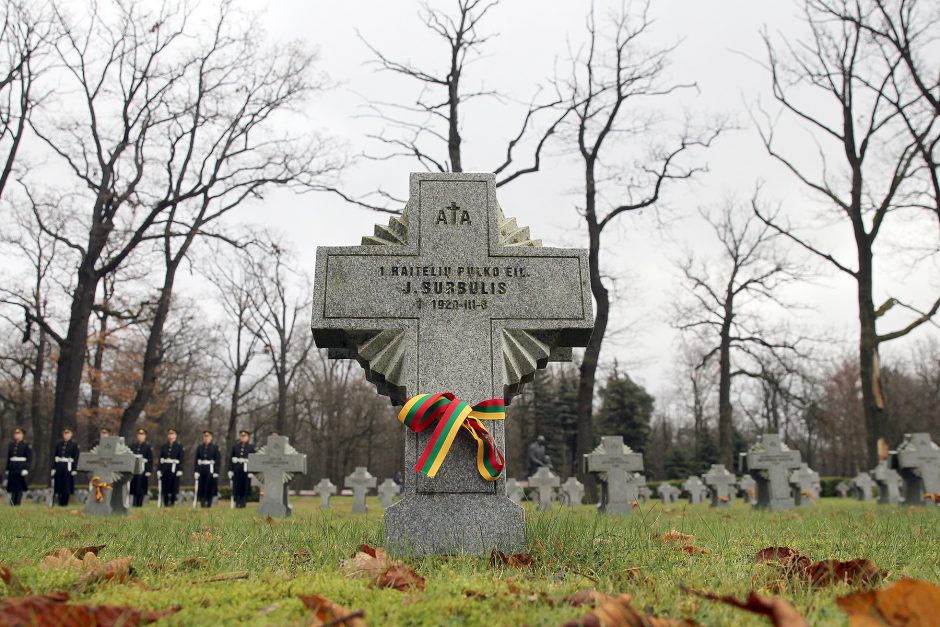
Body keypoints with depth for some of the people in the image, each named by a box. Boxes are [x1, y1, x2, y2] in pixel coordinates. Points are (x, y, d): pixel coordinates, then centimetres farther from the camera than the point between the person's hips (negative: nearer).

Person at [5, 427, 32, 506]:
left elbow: (29, 458, -7)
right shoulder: (11, 445, 12)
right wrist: (7, 469, 12)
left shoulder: (26, 445, -3)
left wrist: (26, 469, -14)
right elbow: (8, 458, 15)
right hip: (12, 469, 5)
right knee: (12, 487, 4)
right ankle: (12, 502, 10)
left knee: (20, 487, -4)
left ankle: (18, 503, -1)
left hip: (21, 469, -5)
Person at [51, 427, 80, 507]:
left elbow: (76, 458, -3)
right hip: (59, 466, 3)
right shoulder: (59, 443, 9)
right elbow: (54, 455, 8)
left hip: (68, 466, -3)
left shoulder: (74, 444, -1)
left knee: (67, 485, 0)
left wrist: (75, 469, -9)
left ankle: (64, 502, 10)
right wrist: (53, 467, 1)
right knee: (58, 484, 3)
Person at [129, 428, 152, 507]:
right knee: (134, 487, 1)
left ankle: (140, 504, 6)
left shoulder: (148, 446, 3)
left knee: (142, 488, -1)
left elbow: (150, 459, -1)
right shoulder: (133, 445, 13)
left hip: (143, 469, -3)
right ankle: (135, 504, 7)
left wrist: (149, 470, -8)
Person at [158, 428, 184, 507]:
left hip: (174, 468, -2)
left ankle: (172, 502, 5)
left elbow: (181, 459, 0)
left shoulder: (179, 446, 5)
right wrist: (159, 470, 3)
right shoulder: (163, 446, 12)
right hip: (165, 468, 2)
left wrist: (180, 471, -8)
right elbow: (160, 459, 10)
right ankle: (166, 504, 10)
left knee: (173, 486, -4)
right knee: (165, 487, 2)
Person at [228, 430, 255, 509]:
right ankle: (237, 502, 10)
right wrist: (230, 469, 3)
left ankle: (243, 503, 6)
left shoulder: (251, 447, 4)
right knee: (236, 486, 2)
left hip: (246, 468, -2)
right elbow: (231, 458, 10)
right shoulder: (235, 446, 11)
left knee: (245, 486, -1)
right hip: (237, 469, 2)